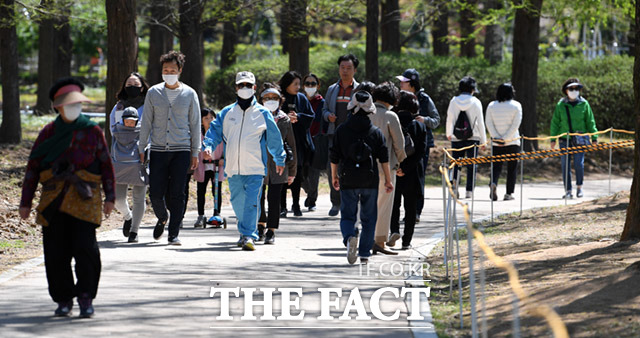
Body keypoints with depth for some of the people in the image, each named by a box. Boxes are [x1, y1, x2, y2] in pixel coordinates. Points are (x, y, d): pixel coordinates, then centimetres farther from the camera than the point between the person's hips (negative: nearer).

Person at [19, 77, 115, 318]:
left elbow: (106, 165, 10)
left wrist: (109, 198, 4)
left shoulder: (92, 131, 6)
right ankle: (63, 300, 13)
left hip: (84, 198, -2)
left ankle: (86, 297, 1)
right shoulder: (48, 133, 9)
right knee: (55, 252, 0)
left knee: (85, 247, -12)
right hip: (53, 199, 2)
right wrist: (25, 202, 8)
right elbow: (32, 168, 11)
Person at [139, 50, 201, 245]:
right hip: (158, 150, 1)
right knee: (156, 193, -3)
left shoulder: (189, 94, 4)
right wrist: (141, 149, 6)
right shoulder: (153, 93, 6)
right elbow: (146, 122, 10)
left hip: (181, 151, -1)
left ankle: (173, 234, 1)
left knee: (177, 194, -5)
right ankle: (162, 219, 27)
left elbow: (195, 125, 8)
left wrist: (195, 153, 5)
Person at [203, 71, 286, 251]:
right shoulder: (227, 113, 10)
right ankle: (246, 232, 27)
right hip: (233, 168, 3)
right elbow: (215, 131, 11)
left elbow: (274, 138, 12)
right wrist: (208, 145, -10)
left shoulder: (262, 113, 4)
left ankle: (248, 236, -18)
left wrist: (280, 160, 18)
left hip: (255, 168, -3)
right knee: (237, 202, 11)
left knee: (252, 202, -13)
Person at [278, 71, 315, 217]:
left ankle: (296, 205, 16)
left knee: (297, 174, 6)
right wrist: (286, 118, -19)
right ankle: (282, 206, 0)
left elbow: (311, 116, 6)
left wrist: (298, 117, -11)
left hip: (299, 141, 3)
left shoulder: (301, 98, 8)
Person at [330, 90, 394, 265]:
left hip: (348, 180, 0)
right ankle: (364, 253, 9)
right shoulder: (376, 132, 0)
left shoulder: (341, 130, -1)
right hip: (370, 180, 1)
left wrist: (334, 176, 17)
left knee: (347, 215, 5)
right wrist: (388, 180, 6)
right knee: (369, 217, 11)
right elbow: (384, 158, -1)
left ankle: (349, 237, -26)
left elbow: (334, 157, 3)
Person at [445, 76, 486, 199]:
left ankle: (454, 180, -18)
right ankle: (469, 190, 1)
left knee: (456, 162, 6)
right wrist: (483, 140, 6)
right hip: (473, 137, -1)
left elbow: (449, 119, 7)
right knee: (471, 165, 5)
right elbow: (480, 122, -2)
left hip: (456, 138, 1)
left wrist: (448, 133, 26)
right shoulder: (475, 102, -4)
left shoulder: (454, 101, 1)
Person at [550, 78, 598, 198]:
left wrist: (594, 138, 6)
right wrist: (553, 139, 3)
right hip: (564, 139, 1)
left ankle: (579, 187, 13)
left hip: (580, 138, -1)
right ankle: (568, 191, 7)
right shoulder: (561, 105, 4)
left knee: (579, 164, -10)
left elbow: (590, 122, 9)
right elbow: (555, 122, 8)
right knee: (565, 165, -1)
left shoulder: (584, 104, 4)